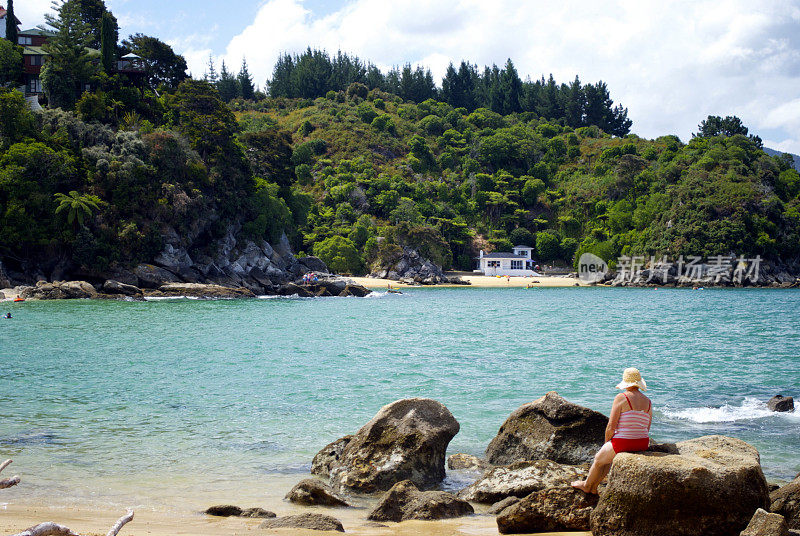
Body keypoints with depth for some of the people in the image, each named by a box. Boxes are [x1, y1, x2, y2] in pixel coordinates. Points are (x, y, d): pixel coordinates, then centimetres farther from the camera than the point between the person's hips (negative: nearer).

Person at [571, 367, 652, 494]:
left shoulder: (621, 398, -13)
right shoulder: (648, 402, 5)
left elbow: (611, 426, -13)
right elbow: (647, 429, 10)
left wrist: (606, 442, 5)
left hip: (623, 443, -6)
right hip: (643, 444, 6)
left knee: (598, 460, 23)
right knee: (609, 456, 32)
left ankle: (587, 485, 46)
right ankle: (594, 486, 44)